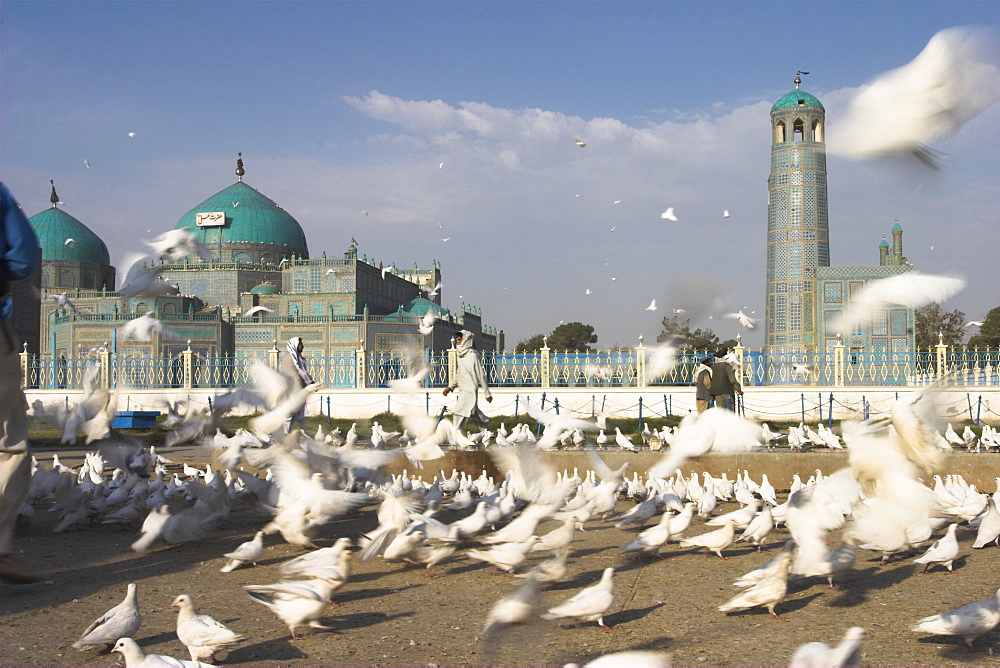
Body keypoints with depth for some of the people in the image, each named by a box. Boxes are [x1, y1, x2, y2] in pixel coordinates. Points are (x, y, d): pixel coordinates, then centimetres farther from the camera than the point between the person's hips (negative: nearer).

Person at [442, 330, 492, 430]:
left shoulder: (473, 355, -13)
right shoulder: (461, 355, 11)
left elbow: (481, 375, -11)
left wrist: (487, 393, -9)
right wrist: (450, 386, 10)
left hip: (470, 389, -8)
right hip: (462, 389, 8)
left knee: (459, 413, -14)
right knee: (474, 413, 15)